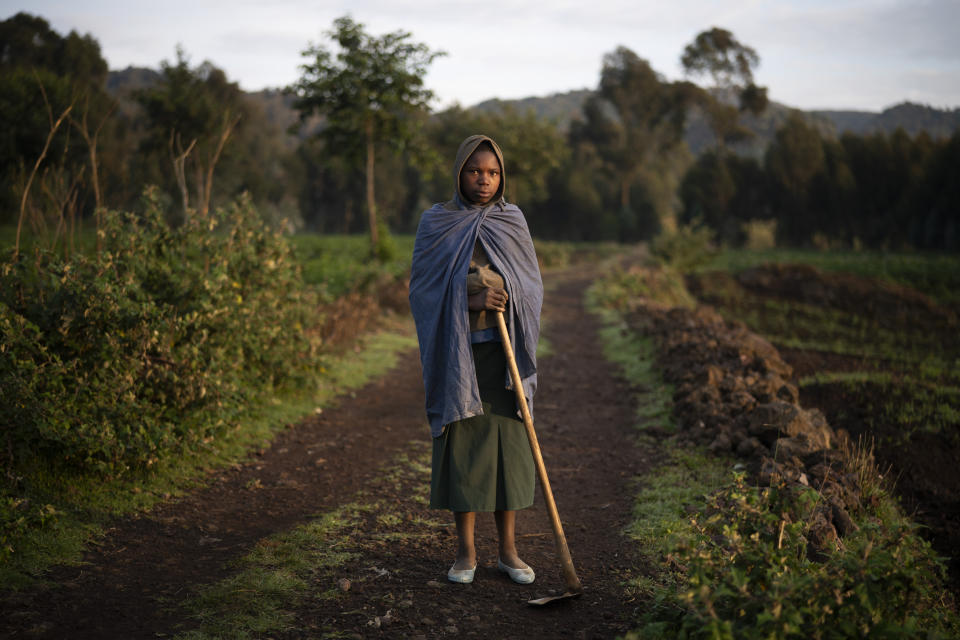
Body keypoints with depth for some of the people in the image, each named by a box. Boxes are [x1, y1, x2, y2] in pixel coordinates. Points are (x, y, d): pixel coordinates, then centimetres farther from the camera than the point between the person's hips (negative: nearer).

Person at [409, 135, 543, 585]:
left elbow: (532, 283, 7)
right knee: (461, 442, 2)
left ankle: (508, 550, 15)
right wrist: (469, 300, -18)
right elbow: (422, 288, -3)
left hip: (503, 350, 2)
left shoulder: (512, 221, 7)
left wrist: (506, 294, -15)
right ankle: (466, 552, 13)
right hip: (456, 351, -1)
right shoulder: (435, 223, 1)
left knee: (507, 442, 4)